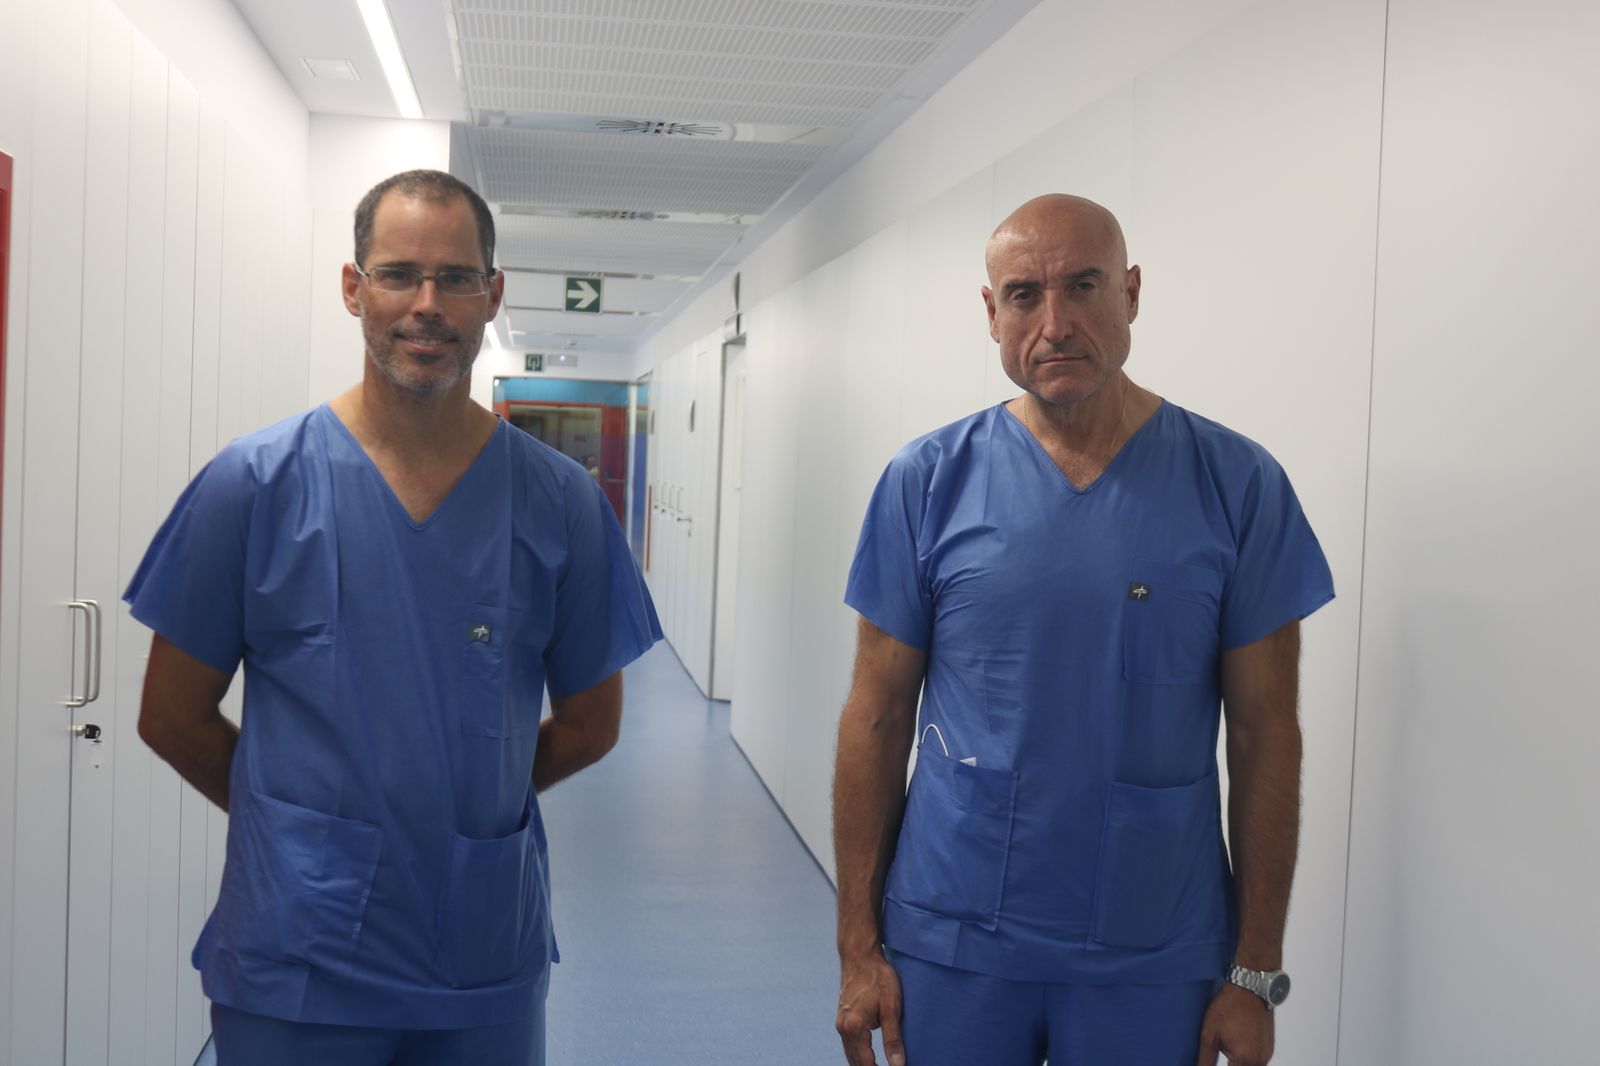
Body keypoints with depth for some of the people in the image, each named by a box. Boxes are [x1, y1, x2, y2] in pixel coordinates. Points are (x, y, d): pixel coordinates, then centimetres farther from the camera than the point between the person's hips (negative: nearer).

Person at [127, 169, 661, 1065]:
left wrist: (464, 809, 7)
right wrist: (301, 822, 7)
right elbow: (173, 717, 1)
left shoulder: (562, 501, -2)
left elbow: (589, 723, 7)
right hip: (295, 961, -1)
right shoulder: (253, 484, -5)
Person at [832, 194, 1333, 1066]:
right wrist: (858, 943, -2)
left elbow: (1264, 737, -2)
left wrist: (1257, 969, -2)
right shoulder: (929, 480, -3)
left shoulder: (1236, 485, -5)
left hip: (1153, 958, 0)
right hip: (950, 943, 0)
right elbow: (877, 717, -1)